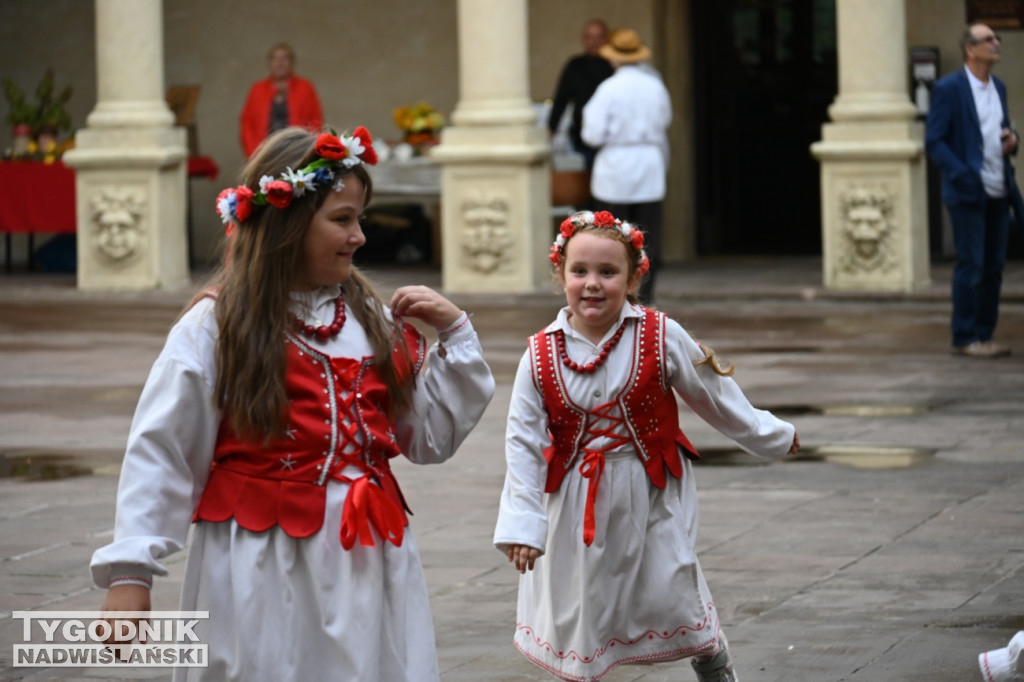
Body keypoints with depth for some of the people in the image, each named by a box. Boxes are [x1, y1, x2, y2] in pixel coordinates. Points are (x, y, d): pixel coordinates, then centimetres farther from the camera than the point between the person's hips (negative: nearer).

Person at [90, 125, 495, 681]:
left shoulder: (374, 321, 9)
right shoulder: (217, 327, -4)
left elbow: (431, 438, 14)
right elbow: (159, 454, -7)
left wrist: (454, 335, 5)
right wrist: (128, 573, -13)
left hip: (368, 565, 4)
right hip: (263, 569, -4)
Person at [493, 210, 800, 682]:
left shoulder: (661, 338, -11)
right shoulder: (541, 354, -8)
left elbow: (716, 398, 4)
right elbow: (523, 444, -5)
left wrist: (771, 437, 14)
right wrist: (522, 524, -8)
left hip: (652, 498, -1)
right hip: (576, 505, 1)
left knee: (671, 594, 4)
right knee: (575, 604, 7)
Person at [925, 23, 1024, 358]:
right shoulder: (948, 88, -7)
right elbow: (934, 140, -10)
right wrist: (963, 176, -19)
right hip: (968, 192, -7)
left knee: (994, 266, 7)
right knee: (971, 266, -5)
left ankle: (984, 334, 14)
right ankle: (964, 339, 1)